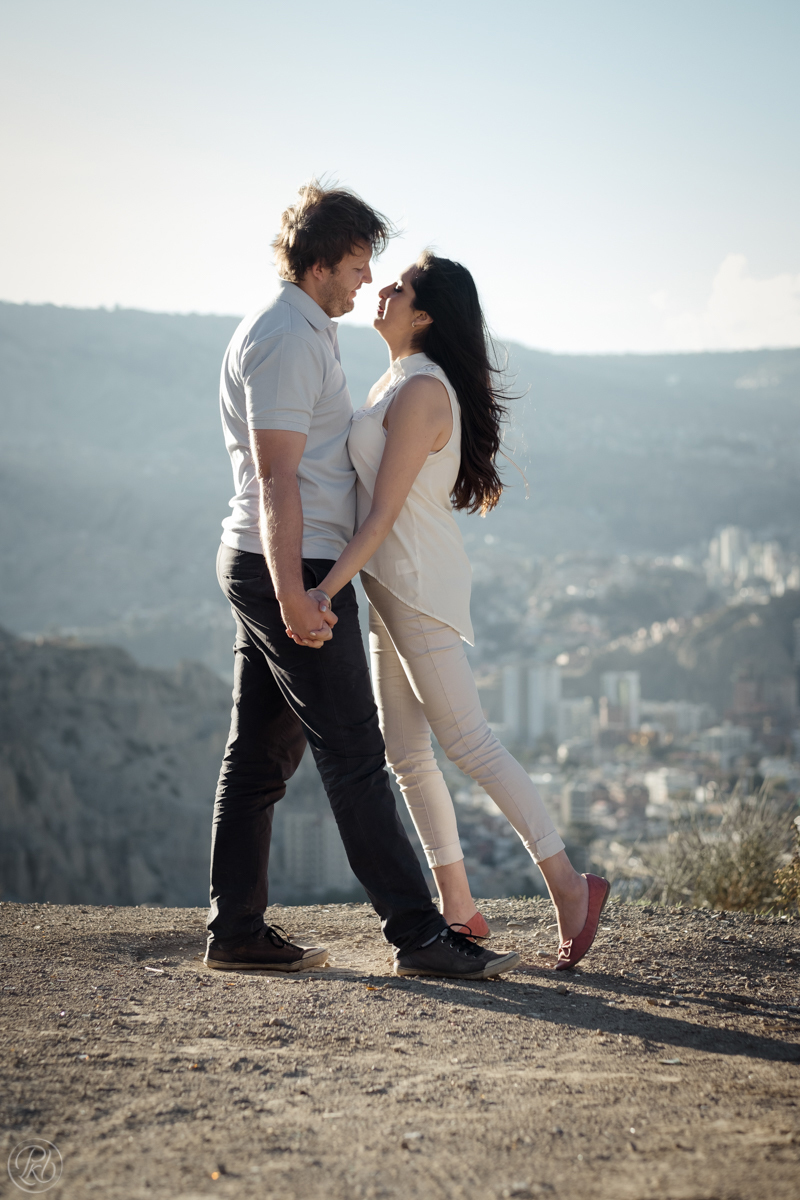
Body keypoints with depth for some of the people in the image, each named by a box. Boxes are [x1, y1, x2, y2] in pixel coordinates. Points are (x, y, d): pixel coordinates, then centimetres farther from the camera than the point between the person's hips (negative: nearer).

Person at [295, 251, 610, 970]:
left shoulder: (422, 391, -16)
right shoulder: (398, 380, 14)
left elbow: (385, 511, -20)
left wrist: (326, 588, -23)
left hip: (419, 585, -10)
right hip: (392, 587, 10)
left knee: (467, 741, -9)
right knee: (405, 751, 10)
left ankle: (569, 884, -5)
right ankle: (457, 905, 15)